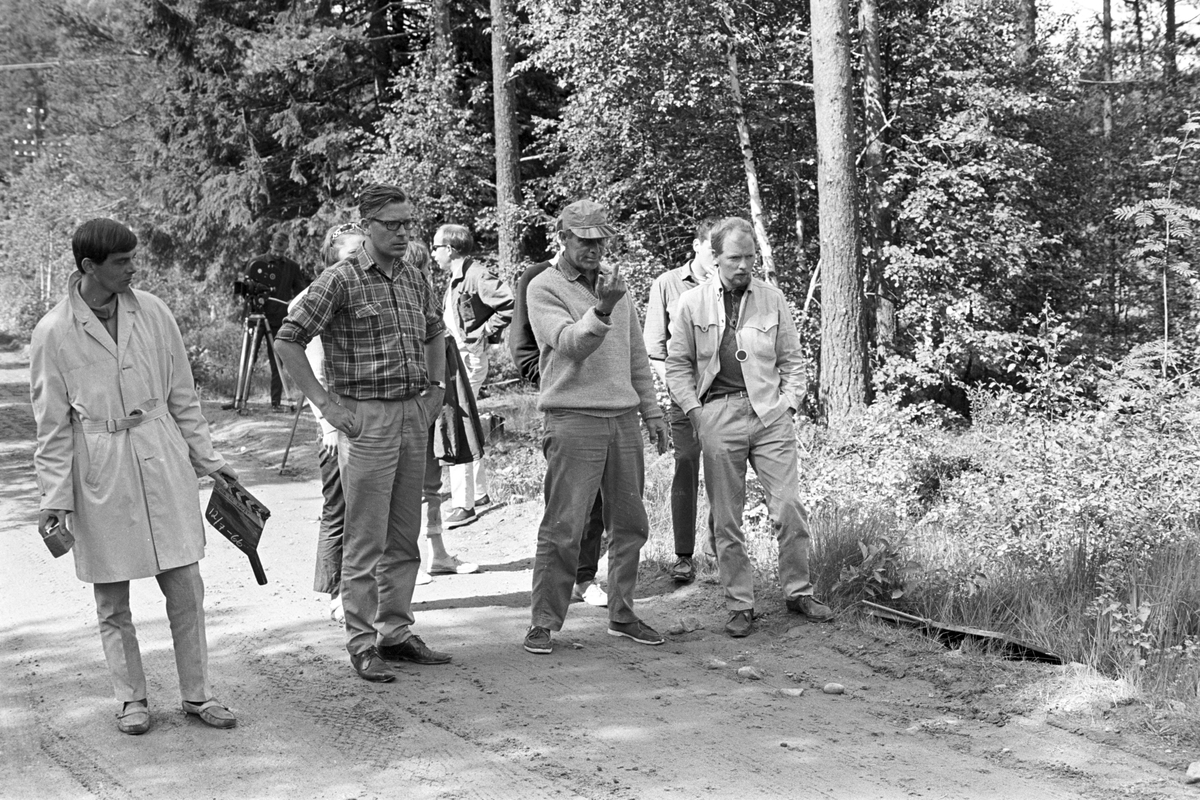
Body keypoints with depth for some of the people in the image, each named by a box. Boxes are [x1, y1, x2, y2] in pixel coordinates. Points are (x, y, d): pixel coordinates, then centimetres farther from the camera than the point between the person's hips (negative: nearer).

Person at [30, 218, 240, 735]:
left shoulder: (152, 312, 1)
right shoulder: (54, 333, -6)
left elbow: (182, 395, 10)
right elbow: (52, 425, -2)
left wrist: (206, 458, 10)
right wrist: (55, 495, -5)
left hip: (162, 461, 2)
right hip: (98, 470, -2)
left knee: (185, 585, 3)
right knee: (112, 599, 7)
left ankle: (196, 694, 16)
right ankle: (132, 700, 22)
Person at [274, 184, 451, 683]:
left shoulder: (414, 280, 11)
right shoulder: (341, 281, -9)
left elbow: (435, 332, 30)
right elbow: (288, 341, -11)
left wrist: (435, 388, 18)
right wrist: (326, 403, -12)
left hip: (414, 416, 7)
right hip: (367, 418, -7)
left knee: (404, 538, 11)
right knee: (365, 540, -4)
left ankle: (396, 633, 20)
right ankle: (362, 643, 3)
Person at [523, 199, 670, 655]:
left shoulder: (614, 283, 15)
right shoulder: (544, 289, -4)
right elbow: (569, 343, -20)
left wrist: (651, 411, 20)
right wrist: (601, 310, -36)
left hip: (622, 419, 6)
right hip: (573, 419, -6)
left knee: (630, 524, 9)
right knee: (563, 528, -8)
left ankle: (622, 615, 21)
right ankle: (543, 623, -1)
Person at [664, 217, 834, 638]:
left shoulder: (772, 299, 9)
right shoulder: (693, 303, 5)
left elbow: (792, 360, 14)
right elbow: (677, 364, 9)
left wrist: (787, 404, 2)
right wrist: (695, 410, -2)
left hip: (769, 413, 1)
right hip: (717, 414, -1)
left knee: (789, 506, -5)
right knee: (726, 519, 2)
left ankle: (798, 592, 11)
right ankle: (740, 606, 11)